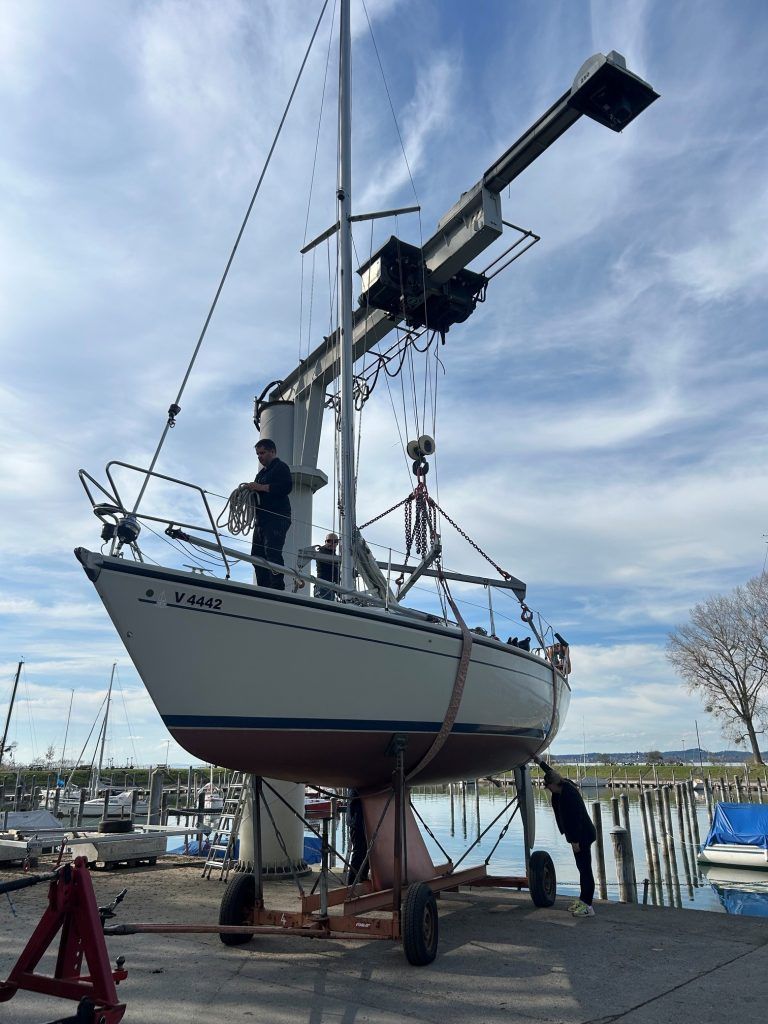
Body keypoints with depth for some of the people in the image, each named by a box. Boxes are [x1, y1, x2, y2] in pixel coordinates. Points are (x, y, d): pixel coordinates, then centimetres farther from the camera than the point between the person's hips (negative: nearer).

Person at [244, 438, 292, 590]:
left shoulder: (280, 467, 1)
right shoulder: (262, 472, 28)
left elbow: (287, 487, -16)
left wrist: (260, 487, -16)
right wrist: (250, 490, 10)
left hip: (277, 519, -10)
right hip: (262, 520, 10)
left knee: (272, 552, -20)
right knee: (257, 553, 4)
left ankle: (278, 588, -22)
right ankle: (264, 588, 6)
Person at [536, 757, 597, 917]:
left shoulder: (568, 793, -22)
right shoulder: (564, 788, 7)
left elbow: (575, 818, -24)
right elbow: (552, 774, 25)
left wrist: (575, 840, -21)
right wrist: (539, 762, 31)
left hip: (582, 836, -10)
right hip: (579, 836, 10)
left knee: (585, 869, -6)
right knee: (582, 868, 15)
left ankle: (588, 906, -2)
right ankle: (582, 900, 23)